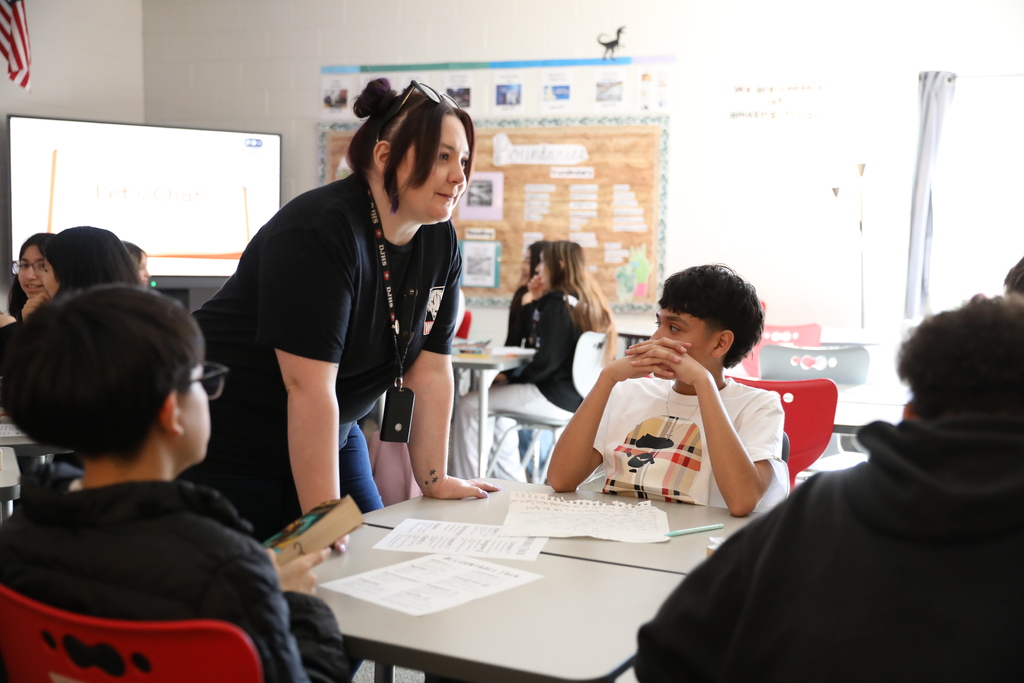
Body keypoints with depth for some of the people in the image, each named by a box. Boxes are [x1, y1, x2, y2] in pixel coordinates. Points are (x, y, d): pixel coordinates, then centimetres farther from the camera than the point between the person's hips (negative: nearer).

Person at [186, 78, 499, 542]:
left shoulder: (440, 243, -2)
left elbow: (430, 371, 1)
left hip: (330, 435, 7)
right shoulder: (321, 230, -25)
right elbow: (309, 386, -29)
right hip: (227, 446, -7)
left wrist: (434, 481, 0)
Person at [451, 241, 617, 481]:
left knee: (469, 405, -7)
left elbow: (547, 361, -19)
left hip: (557, 398, -10)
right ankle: (512, 483, 24)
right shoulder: (587, 302, 13)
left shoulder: (557, 302, -15)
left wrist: (512, 378, -5)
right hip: (577, 395, 10)